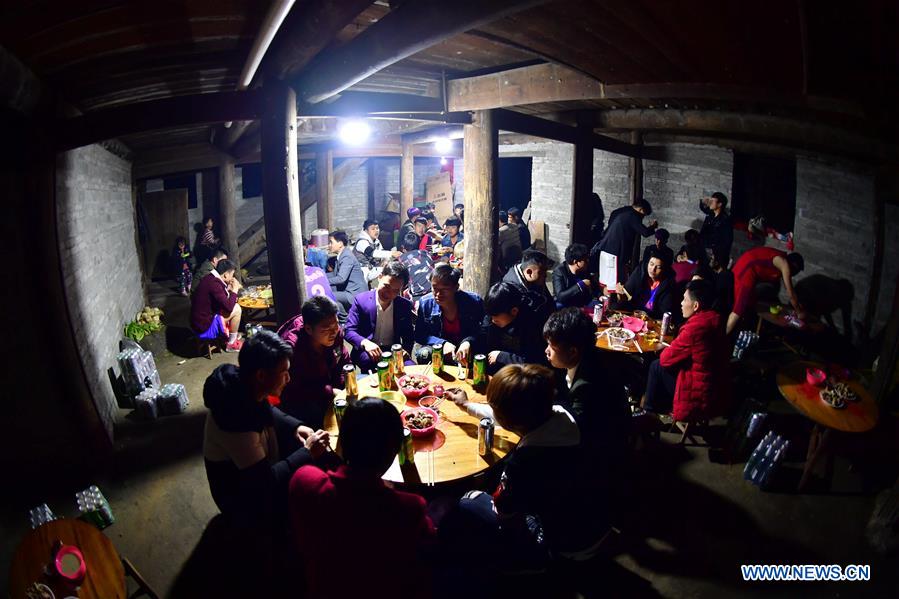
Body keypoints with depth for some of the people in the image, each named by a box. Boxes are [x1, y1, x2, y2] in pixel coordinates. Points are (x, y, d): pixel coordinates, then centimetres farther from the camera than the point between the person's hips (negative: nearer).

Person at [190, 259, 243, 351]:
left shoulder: (210, 278, 5)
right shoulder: (214, 283, -25)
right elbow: (229, 307, -25)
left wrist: (229, 288, 8)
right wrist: (234, 290, -11)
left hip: (199, 321, 10)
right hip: (205, 327, -10)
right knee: (236, 309, -10)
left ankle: (232, 335, 26)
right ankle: (231, 343, 4)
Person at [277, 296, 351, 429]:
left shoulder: (335, 331, -13)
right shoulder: (291, 348, -30)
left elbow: (344, 363, 3)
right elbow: (292, 392, -26)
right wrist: (331, 393, -25)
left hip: (331, 387, 6)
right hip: (301, 401, -5)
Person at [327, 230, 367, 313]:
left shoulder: (347, 257, -18)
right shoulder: (341, 255, 11)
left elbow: (341, 278, -25)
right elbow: (335, 274, 17)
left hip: (356, 294, -10)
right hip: (348, 290, 10)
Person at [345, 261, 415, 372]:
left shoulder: (405, 305, 3)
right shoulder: (361, 300, -4)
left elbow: (408, 336, 9)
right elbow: (349, 331, -6)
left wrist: (405, 351, -14)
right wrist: (365, 343, -27)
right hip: (366, 351, -2)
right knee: (371, 360, -36)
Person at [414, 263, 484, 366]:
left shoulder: (473, 302, -15)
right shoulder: (425, 303, -11)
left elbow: (481, 331, -8)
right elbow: (419, 335, -4)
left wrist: (468, 342, -31)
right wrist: (443, 343, -21)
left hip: (465, 347, -1)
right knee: (423, 354, -30)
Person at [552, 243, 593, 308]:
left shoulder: (584, 270, 2)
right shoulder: (559, 271, -16)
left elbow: (593, 287, 15)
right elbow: (560, 296, -27)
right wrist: (581, 285, -27)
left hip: (582, 305, 5)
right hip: (564, 307, -5)